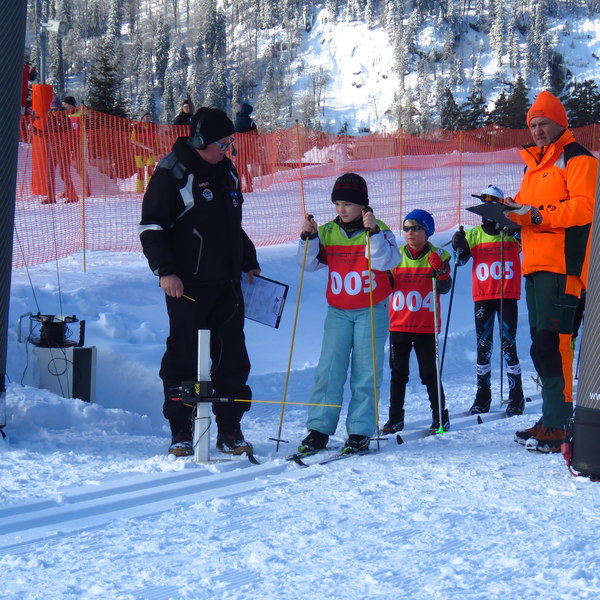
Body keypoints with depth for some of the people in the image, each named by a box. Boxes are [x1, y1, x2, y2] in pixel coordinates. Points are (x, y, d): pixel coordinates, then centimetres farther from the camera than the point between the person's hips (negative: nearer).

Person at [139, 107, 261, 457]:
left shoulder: (227, 171, 15)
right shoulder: (172, 173, -6)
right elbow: (152, 227, -8)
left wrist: (249, 263, 24)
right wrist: (165, 270, -16)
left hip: (228, 284, 6)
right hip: (187, 285, -6)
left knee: (232, 356, 6)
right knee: (184, 356, 0)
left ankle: (230, 429, 14)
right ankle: (181, 431, 9)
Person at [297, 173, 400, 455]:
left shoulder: (379, 230, -5)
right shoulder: (328, 231, 4)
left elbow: (386, 262, -19)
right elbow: (310, 263, 1)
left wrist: (373, 232, -29)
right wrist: (308, 238, -14)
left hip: (371, 312, -3)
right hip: (338, 312, 3)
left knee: (365, 374, 2)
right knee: (328, 370, -1)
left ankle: (360, 431, 8)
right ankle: (319, 429, 4)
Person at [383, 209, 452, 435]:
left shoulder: (436, 256, 0)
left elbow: (445, 288, -6)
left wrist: (439, 271, -22)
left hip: (426, 325, -3)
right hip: (398, 324, 3)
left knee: (429, 373, 1)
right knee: (398, 373, 8)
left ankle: (440, 416, 12)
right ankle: (395, 418, 15)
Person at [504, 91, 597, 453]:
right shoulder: (534, 162, 24)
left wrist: (538, 216, -21)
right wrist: (510, 208, 2)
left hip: (562, 263, -9)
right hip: (535, 263, 9)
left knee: (551, 343, -15)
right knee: (542, 344, 11)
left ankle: (559, 427, -14)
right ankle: (552, 420, 18)